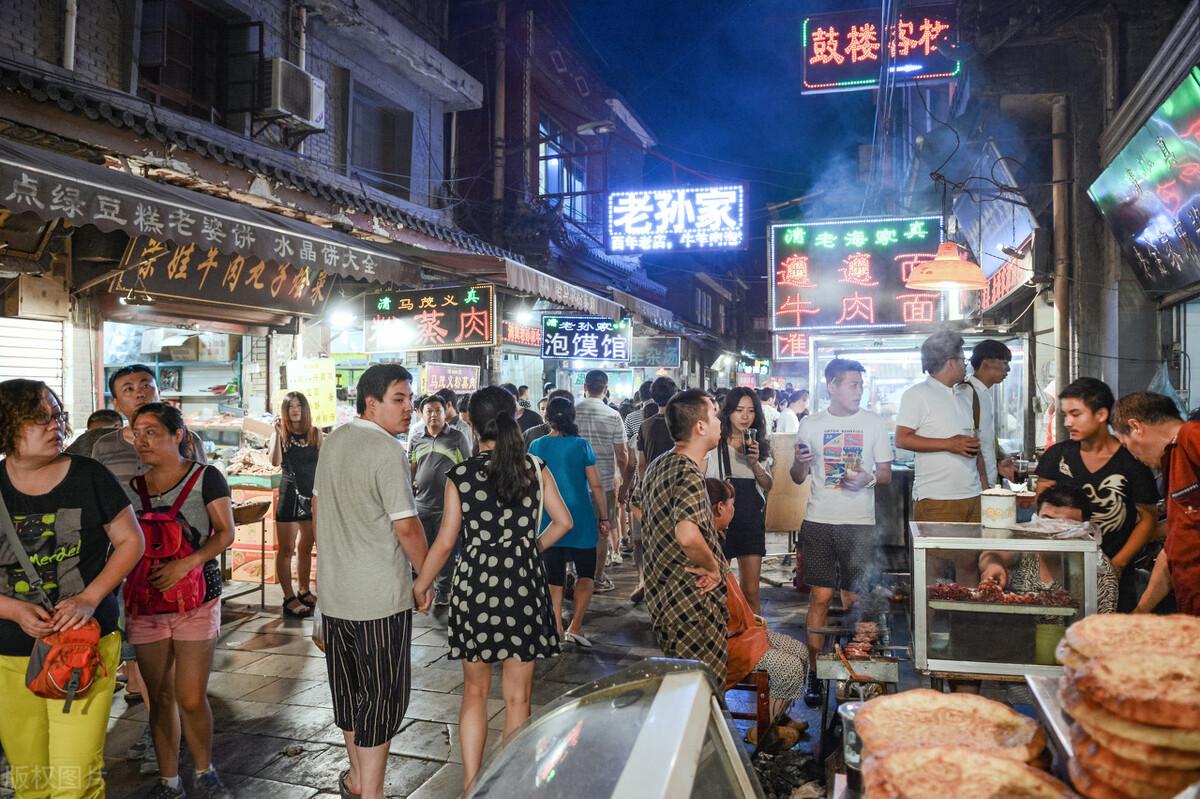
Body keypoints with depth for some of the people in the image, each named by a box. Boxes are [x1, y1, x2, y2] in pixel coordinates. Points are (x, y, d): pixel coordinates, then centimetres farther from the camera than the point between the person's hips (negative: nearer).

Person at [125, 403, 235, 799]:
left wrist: (186, 563, -21)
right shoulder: (130, 486, 7)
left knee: (191, 699, -2)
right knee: (160, 697, 11)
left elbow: (226, 533, -7)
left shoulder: (206, 477, -4)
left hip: (196, 600, -3)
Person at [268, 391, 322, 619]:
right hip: (290, 495, -3)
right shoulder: (281, 434, -3)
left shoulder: (315, 432, 4)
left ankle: (304, 592, 27)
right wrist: (277, 433, -23)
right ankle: (289, 599, 7)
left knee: (307, 547, 14)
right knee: (287, 549, 1)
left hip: (313, 495, 4)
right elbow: (275, 462, -17)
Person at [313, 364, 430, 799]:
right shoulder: (388, 451, -19)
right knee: (382, 693, 4)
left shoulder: (334, 440, 6)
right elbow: (406, 526, -20)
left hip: (334, 590, 8)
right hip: (380, 596, -8)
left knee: (348, 685, 20)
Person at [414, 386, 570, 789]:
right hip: (524, 588, 1)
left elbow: (445, 543, -4)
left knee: (475, 690, 15)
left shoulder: (460, 475, -6)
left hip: (475, 587, -1)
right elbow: (563, 522, 0)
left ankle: (471, 784, 19)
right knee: (518, 696, 12)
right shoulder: (536, 469, -2)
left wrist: (419, 587, 8)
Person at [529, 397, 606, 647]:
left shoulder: (537, 446, -1)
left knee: (554, 576, 11)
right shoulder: (582, 445, -6)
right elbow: (596, 486, -5)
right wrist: (604, 518, 5)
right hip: (581, 519, -2)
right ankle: (575, 627, 0)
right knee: (586, 573, 10)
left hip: (548, 520, 2)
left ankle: (557, 629, 13)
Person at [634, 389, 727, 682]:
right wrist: (712, 566, -19)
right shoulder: (689, 474, -22)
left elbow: (637, 507, 23)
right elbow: (687, 535, -38)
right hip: (692, 602, -9)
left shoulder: (658, 465, 7)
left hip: (660, 593, 9)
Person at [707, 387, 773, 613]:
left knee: (751, 592, 7)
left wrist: (755, 463, -12)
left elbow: (768, 485, 5)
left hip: (752, 521, 4)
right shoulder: (714, 444, -7)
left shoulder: (760, 445, 8)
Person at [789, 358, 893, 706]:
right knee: (820, 598, 1)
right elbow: (797, 478, 10)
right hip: (819, 521, 0)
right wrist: (800, 463, -12)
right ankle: (815, 674, 11)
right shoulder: (810, 425, 4)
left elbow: (887, 474, 8)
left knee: (854, 600, 4)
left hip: (859, 523, 0)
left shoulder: (874, 424, 4)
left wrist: (868, 479, -14)